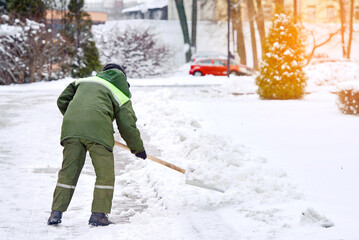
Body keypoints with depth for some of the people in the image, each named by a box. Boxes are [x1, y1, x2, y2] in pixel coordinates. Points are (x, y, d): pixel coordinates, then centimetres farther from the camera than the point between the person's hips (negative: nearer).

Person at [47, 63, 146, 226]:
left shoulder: (84, 81, 29)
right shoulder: (121, 94, 18)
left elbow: (62, 101, 27)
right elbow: (127, 125, 12)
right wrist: (138, 148, 24)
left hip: (71, 125, 4)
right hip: (97, 129, -4)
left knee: (68, 171, 10)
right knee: (105, 173, 6)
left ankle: (56, 212, 7)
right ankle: (98, 214, 1)